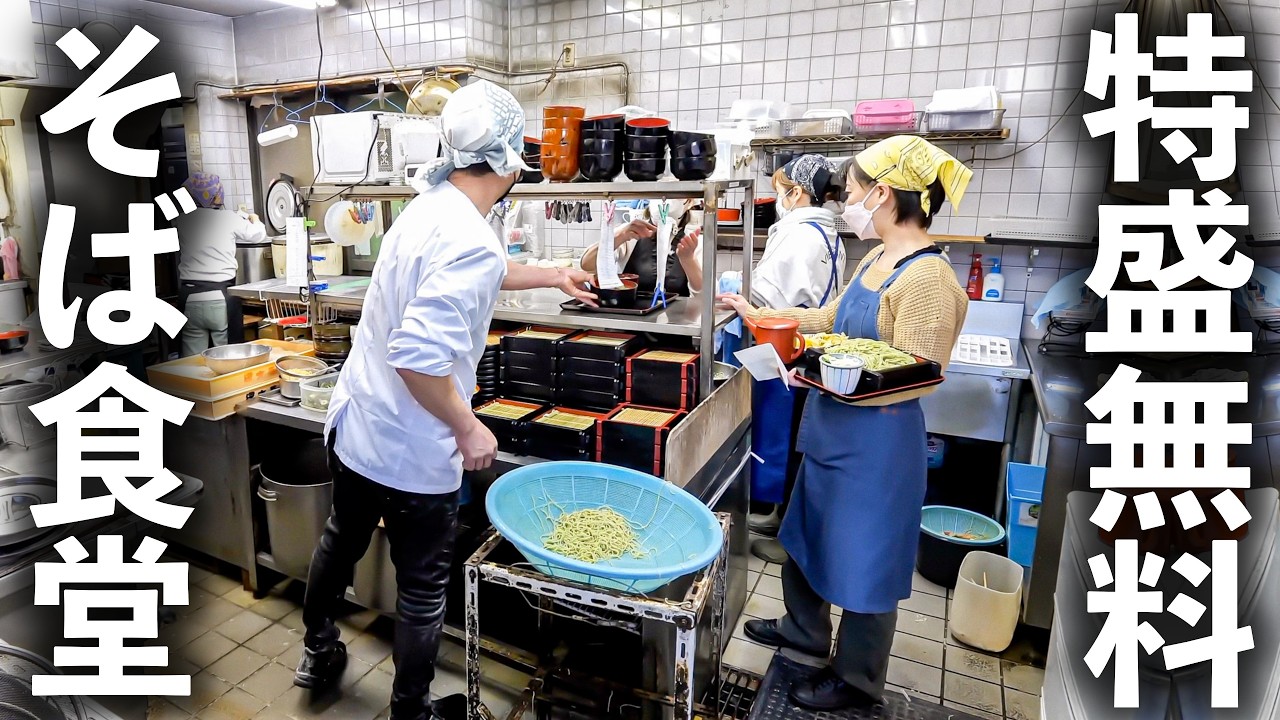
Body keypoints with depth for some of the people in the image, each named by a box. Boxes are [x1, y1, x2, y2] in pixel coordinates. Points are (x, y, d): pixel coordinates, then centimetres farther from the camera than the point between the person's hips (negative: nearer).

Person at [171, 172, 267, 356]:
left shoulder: (181, 220, 5)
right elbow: (259, 234, 13)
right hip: (221, 299, -3)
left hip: (190, 299, 3)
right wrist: (254, 220, 36)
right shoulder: (229, 218, -2)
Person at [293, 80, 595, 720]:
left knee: (341, 540, 29)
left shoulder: (429, 208, 3)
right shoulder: (471, 240, -27)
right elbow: (419, 354, -34)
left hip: (353, 426, 9)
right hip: (411, 451, -9)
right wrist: (468, 428, -20)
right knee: (423, 588, 11)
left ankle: (318, 654, 54)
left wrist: (551, 277, 30)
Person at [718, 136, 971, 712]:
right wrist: (758, 314, 17)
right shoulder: (877, 261, 5)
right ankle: (805, 629, 49)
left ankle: (856, 678, 34)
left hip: (875, 445, -9)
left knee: (862, 561, 10)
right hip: (832, 433, 9)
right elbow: (831, 319, 16)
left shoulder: (929, 280, -22)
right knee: (804, 534, 24)